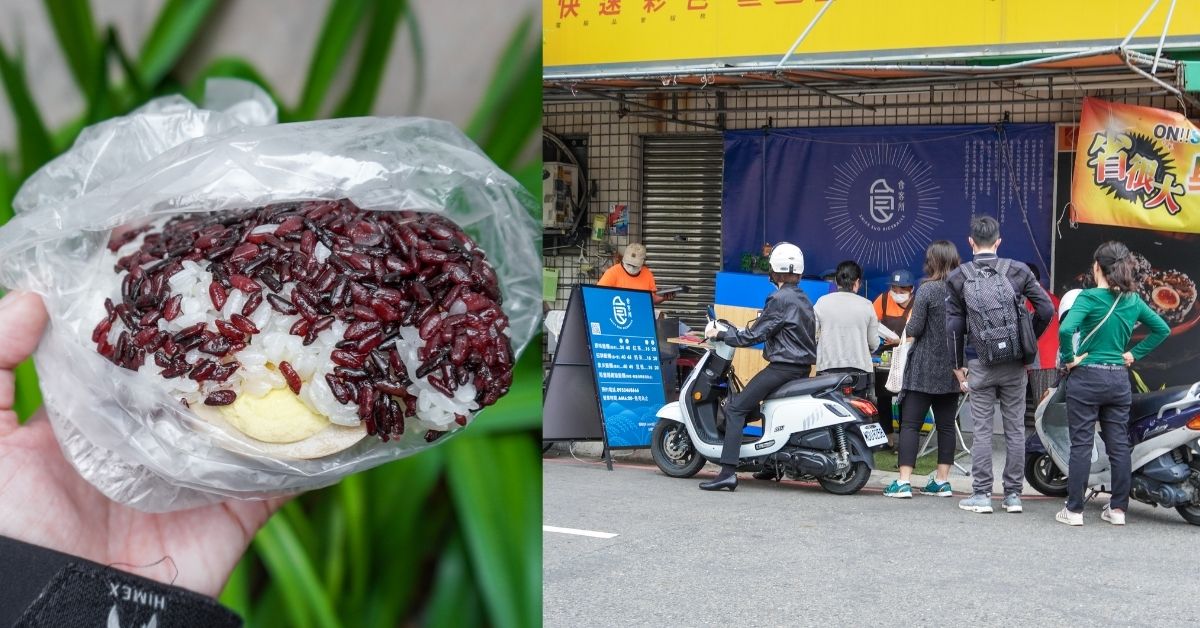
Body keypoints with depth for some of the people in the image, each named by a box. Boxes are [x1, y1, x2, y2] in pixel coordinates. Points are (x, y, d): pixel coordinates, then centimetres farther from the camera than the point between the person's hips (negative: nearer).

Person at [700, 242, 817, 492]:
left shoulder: (779, 300, -12)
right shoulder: (803, 300, 17)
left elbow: (755, 335, -14)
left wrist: (719, 334, -6)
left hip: (783, 367, -10)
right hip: (803, 367, 10)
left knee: (736, 407, -11)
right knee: (768, 403, 30)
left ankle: (728, 472, -22)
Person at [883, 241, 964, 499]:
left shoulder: (927, 289, -11)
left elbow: (914, 329, -12)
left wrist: (908, 326, 8)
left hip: (924, 369, -5)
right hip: (952, 370, 5)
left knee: (910, 424, -2)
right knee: (946, 425, 11)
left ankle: (903, 482, -8)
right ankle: (942, 480, 14)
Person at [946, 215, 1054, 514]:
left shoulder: (959, 277, 0)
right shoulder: (1018, 271, 1)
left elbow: (954, 326, 1)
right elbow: (1046, 310, 0)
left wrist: (958, 367, 8)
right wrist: (1028, 340, 14)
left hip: (980, 365, -1)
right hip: (1014, 364, 1)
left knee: (982, 430, 3)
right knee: (1015, 429, 7)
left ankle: (981, 495, 4)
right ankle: (1013, 495, 11)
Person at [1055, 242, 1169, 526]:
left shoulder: (1089, 297, -12)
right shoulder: (1133, 300, 5)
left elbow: (1065, 329, -26)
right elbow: (1163, 329, 14)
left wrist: (1069, 358, -12)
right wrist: (1135, 354, 12)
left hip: (1087, 377, -5)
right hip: (1119, 379, 5)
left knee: (1081, 445, 0)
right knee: (1119, 446, 10)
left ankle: (1074, 510, 3)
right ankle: (1118, 509, 15)